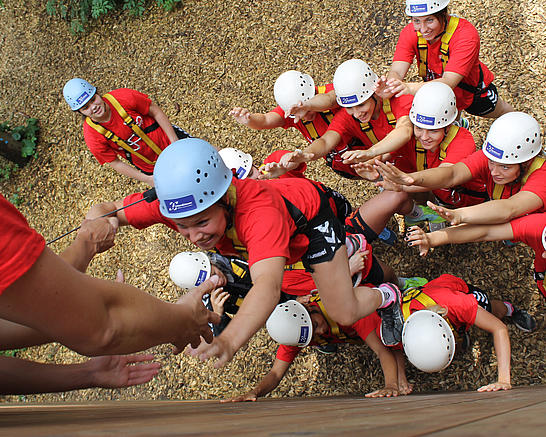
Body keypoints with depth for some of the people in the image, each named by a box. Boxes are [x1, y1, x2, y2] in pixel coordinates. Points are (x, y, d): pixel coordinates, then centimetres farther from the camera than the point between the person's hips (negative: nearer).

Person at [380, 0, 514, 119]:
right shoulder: (410, 33, -26)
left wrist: (411, 88, -68)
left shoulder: (466, 35, -39)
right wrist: (390, 85, -63)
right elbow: (396, 71, -37)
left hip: (473, 91, -2)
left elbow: (449, 82, -50)